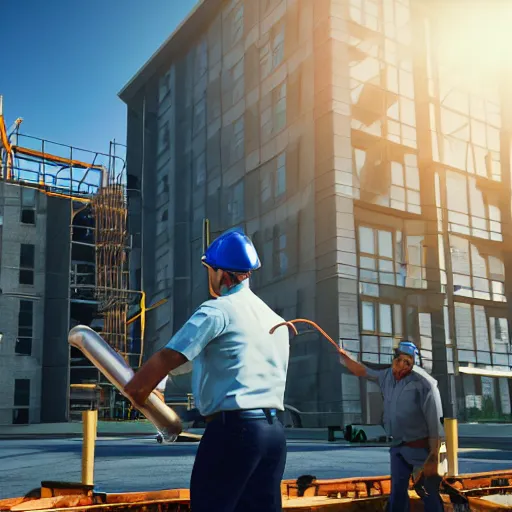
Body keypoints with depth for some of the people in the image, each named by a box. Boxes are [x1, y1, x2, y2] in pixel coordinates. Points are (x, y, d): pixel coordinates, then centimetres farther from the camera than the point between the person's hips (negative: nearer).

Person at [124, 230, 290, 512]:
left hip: (233, 428, -8)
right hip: (274, 431, 8)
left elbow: (168, 358, -11)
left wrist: (132, 389, 4)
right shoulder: (276, 321, 18)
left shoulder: (218, 310, -6)